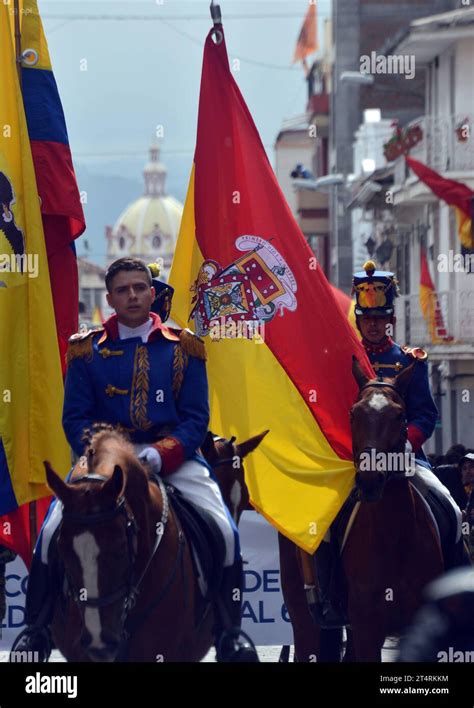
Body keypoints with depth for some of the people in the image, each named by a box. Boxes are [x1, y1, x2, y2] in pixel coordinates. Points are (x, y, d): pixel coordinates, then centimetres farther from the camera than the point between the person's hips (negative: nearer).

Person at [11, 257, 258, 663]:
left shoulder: (183, 348, 5)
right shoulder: (88, 350, 5)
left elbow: (195, 419, 2)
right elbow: (75, 418, 4)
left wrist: (162, 454, -16)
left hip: (173, 457, 0)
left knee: (225, 532, -18)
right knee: (53, 530, -19)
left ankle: (230, 632, 0)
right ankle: (37, 629, 0)